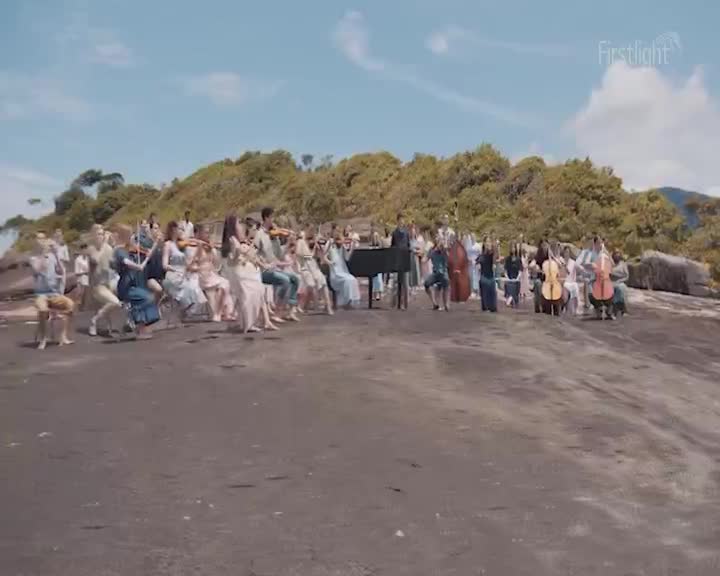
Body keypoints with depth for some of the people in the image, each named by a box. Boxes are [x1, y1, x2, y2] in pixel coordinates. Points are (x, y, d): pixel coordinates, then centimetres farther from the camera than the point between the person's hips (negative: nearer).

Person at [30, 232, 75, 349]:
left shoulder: (52, 256, 8)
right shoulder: (34, 258, 3)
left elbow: (61, 272, -3)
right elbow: (36, 271, -17)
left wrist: (56, 255, -11)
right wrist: (42, 254, -15)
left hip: (55, 293, 3)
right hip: (41, 293, -3)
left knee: (70, 304, -25)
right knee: (43, 309, -34)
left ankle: (63, 336, -17)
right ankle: (42, 339, -15)